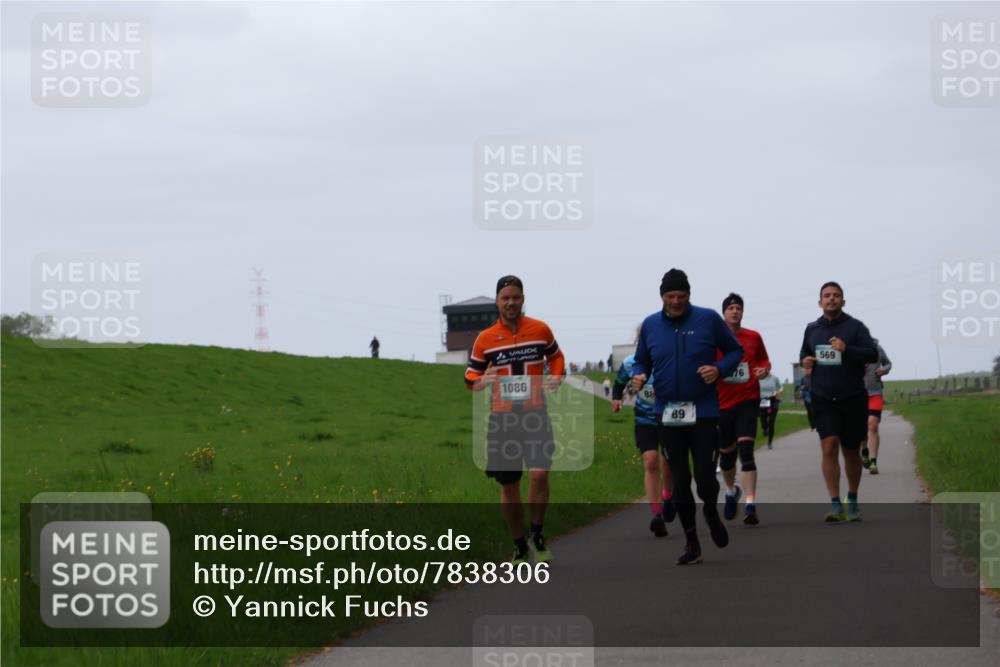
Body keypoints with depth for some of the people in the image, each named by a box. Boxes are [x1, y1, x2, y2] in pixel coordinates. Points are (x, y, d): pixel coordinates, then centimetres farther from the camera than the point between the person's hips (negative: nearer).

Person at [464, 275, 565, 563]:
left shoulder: (540, 330, 4)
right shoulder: (485, 338, 3)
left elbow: (555, 356, 21)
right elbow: (470, 376, 9)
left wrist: (556, 377, 1)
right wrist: (481, 381, -14)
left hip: (535, 414, -1)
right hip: (502, 418, 1)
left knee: (539, 474, -19)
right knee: (508, 484, 5)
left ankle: (537, 534, 4)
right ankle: (520, 546, 20)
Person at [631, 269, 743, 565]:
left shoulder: (708, 319, -4)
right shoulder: (650, 325, 4)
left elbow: (735, 350, 5)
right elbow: (641, 361, 15)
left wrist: (720, 369, -14)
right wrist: (639, 376, -7)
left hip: (704, 411, -3)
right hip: (668, 415, 3)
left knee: (705, 478, -8)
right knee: (679, 481, 5)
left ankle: (711, 512, 28)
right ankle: (691, 543, 18)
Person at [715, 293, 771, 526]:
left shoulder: (753, 337, 4)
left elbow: (764, 359, 16)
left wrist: (764, 369, -5)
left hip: (748, 400, -1)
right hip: (722, 401, 1)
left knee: (746, 450, -16)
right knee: (726, 453, 13)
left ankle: (751, 505, -20)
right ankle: (731, 490, 44)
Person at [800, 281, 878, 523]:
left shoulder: (855, 326, -3)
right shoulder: (812, 329, 9)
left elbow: (872, 354, -12)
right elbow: (804, 352, 26)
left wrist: (847, 349, -27)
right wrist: (805, 361, 3)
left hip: (853, 398, -1)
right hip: (823, 400, 1)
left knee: (851, 451, 10)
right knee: (829, 447, -15)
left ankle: (852, 501, 28)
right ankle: (835, 505, -16)